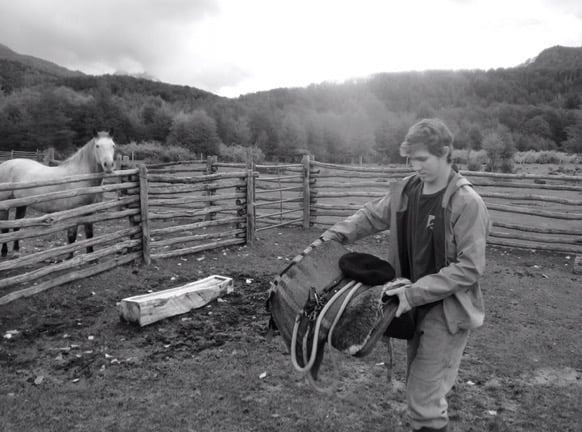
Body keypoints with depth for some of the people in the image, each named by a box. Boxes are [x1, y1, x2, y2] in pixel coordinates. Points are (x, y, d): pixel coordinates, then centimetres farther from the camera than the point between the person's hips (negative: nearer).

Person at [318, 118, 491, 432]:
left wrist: (415, 292, -24)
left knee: (424, 397, -3)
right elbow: (371, 215, 13)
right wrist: (335, 234, -2)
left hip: (448, 309, -6)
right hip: (415, 304, 6)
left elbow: (469, 268, -20)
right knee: (416, 385, 20)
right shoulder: (405, 190, -1)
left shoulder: (467, 203, -19)